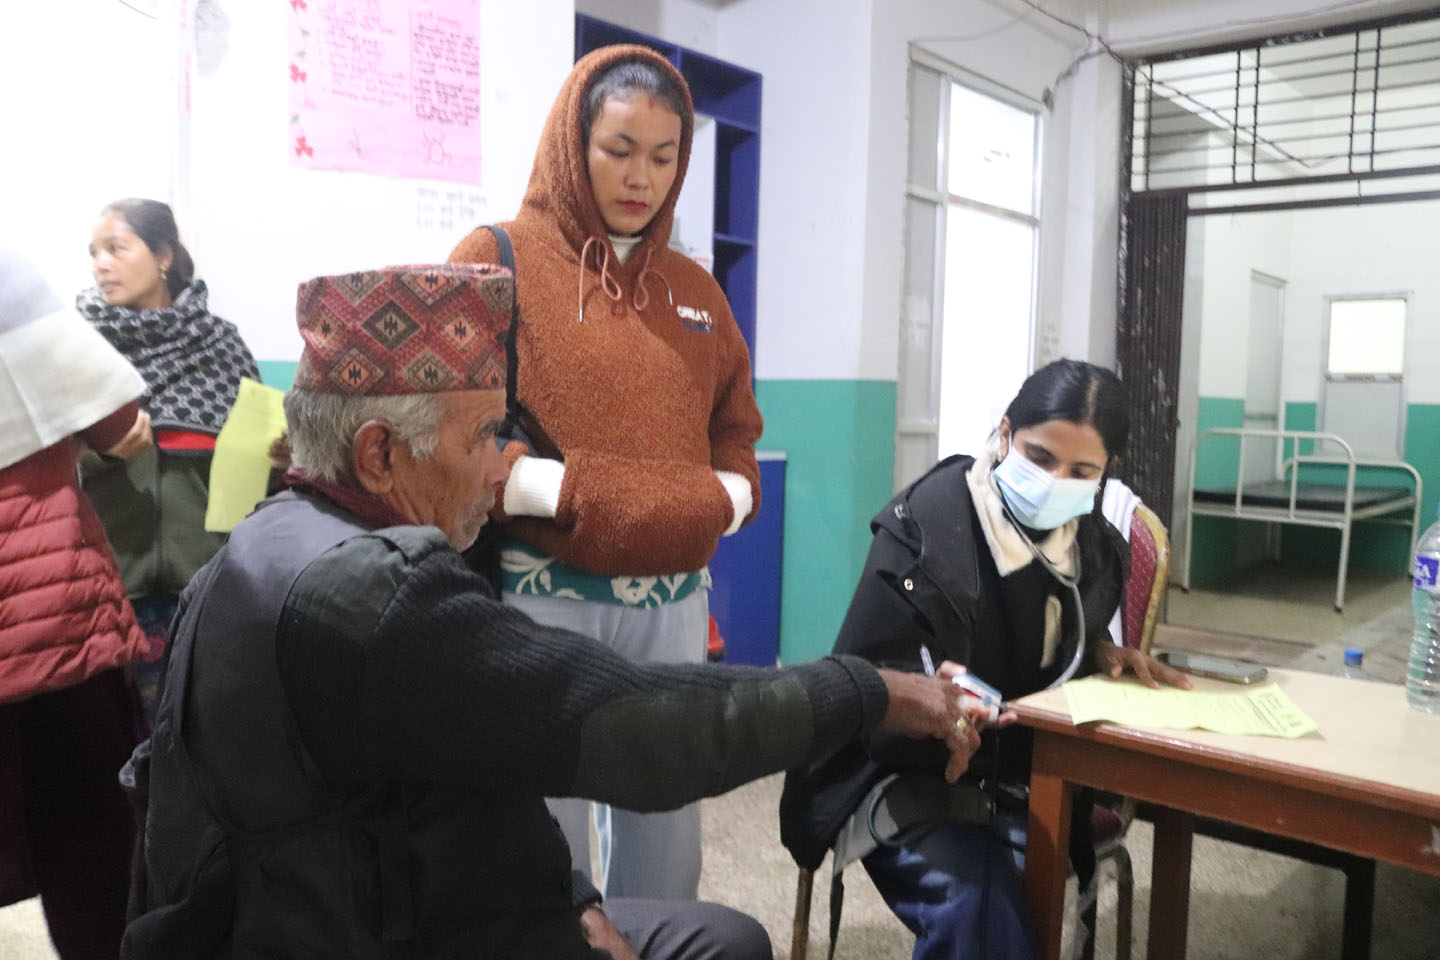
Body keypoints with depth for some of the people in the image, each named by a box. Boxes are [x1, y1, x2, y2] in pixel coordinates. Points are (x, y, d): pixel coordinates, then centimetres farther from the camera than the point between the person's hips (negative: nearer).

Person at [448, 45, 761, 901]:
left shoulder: (694, 288, 15)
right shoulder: (499, 259, -2)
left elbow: (735, 429, 19)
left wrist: (728, 497, -2)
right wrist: (560, 490, -18)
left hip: (673, 602, 5)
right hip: (543, 596, -5)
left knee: (667, 841, 14)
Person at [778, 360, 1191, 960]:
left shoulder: (1095, 546, 3)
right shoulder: (924, 526, -16)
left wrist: (1101, 654, -1)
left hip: (1022, 777, 5)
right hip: (907, 770, -4)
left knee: (1030, 898, -25)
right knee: (970, 904, -32)